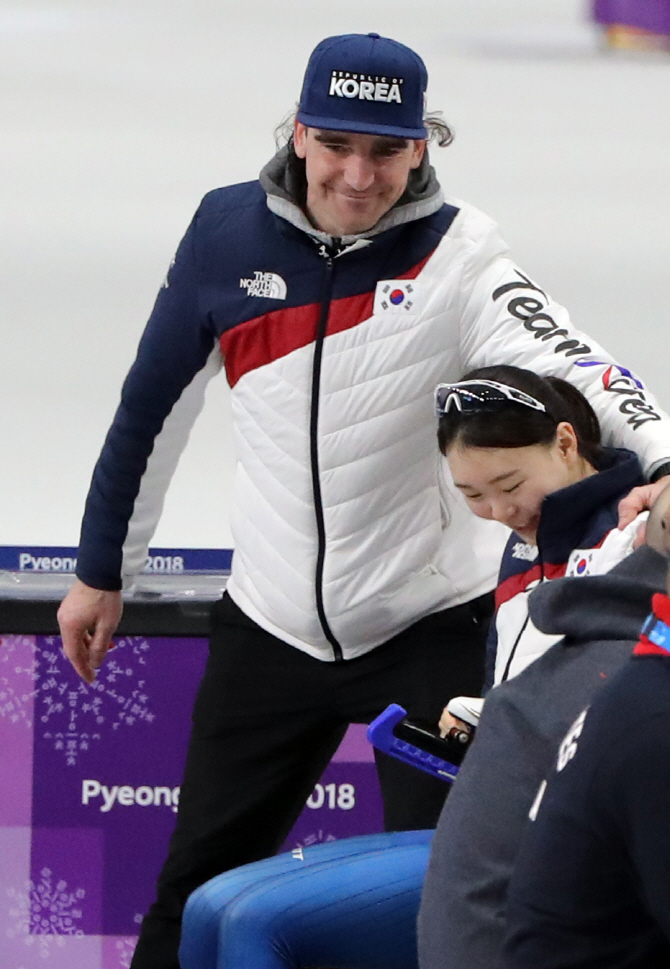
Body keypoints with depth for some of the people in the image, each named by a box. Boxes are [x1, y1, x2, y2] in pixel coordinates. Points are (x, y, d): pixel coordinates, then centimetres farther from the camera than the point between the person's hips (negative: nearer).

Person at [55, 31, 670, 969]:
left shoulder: (456, 252, -13)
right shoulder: (228, 232, -4)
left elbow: (559, 363, -30)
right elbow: (153, 406, 8)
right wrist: (102, 572, 14)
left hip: (430, 628, -3)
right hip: (272, 628, 3)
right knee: (198, 894, 10)